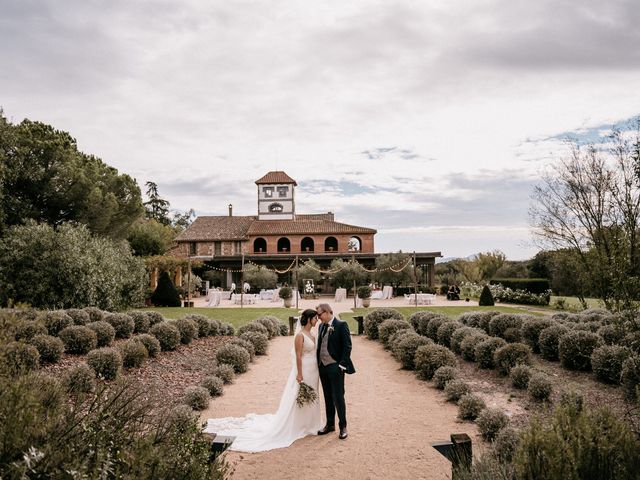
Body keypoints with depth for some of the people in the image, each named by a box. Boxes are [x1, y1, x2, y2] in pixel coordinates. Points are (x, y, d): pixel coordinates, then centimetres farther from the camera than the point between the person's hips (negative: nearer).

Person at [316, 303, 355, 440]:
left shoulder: (341, 325, -10)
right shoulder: (322, 326, 11)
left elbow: (347, 346, -12)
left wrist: (342, 365, -15)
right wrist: (318, 364, 10)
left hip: (335, 367, -7)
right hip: (322, 367, 7)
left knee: (338, 397, -1)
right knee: (328, 397, 15)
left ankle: (343, 426, 12)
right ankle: (330, 424, 27)